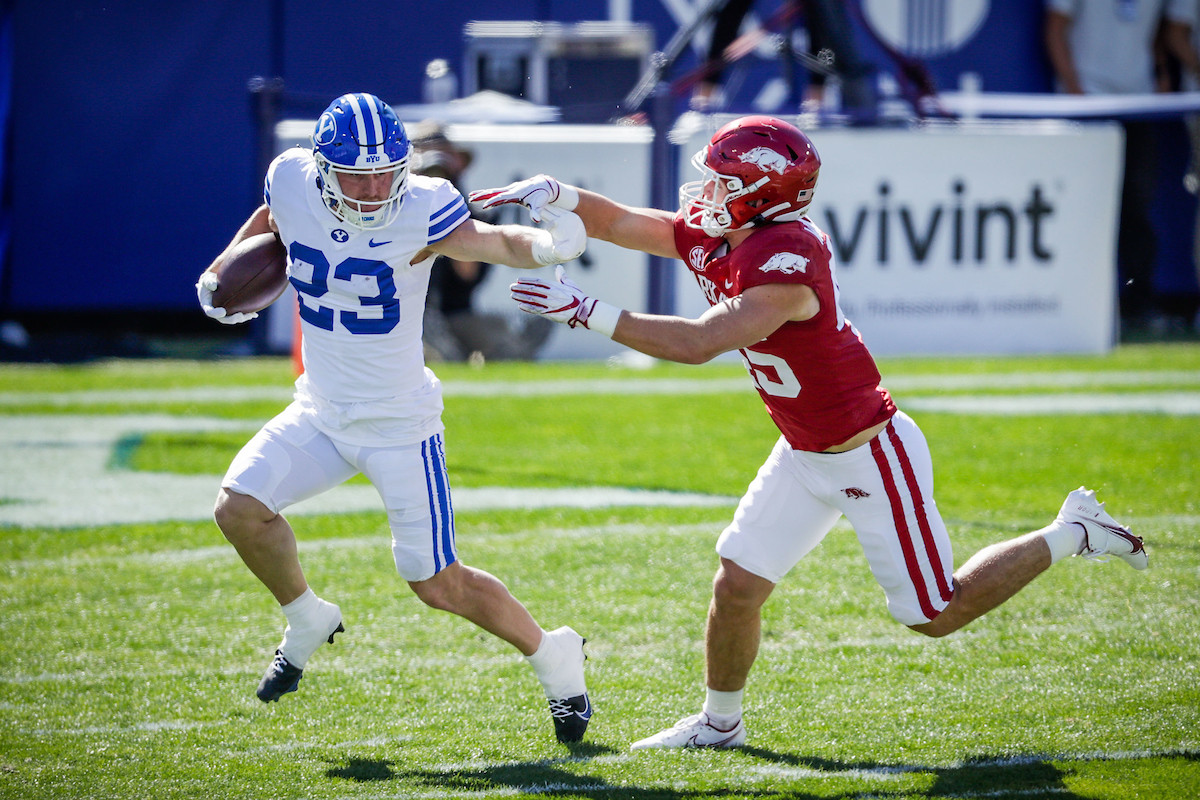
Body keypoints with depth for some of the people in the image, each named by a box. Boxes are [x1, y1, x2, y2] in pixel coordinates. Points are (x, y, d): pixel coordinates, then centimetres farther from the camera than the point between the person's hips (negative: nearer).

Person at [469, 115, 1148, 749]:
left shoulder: (786, 263, -32)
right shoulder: (711, 237, -3)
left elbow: (698, 344, -38)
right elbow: (621, 223, 7)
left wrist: (588, 312, -37)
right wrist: (555, 194, -11)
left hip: (871, 455, -8)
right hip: (806, 457, 8)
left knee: (935, 614, 4)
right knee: (737, 585, 5)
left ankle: (1073, 534, 20)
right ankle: (720, 723, 25)